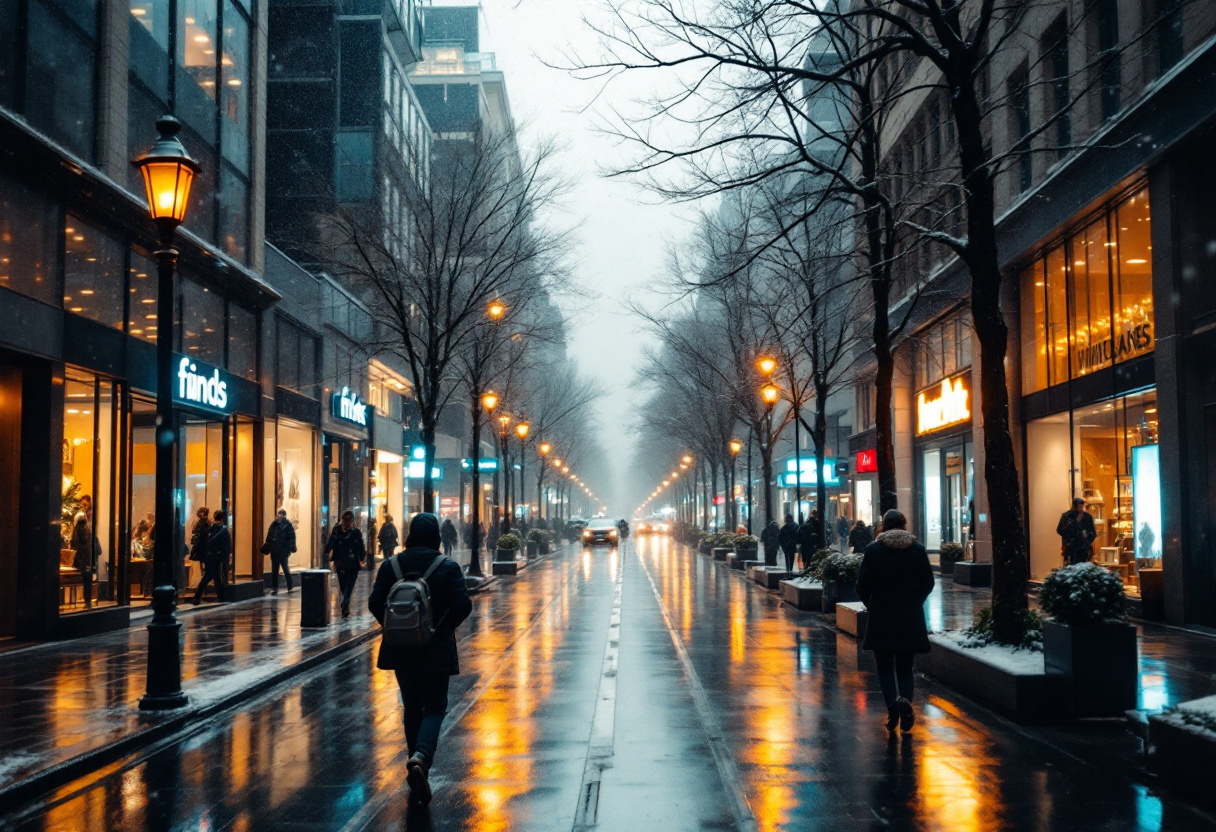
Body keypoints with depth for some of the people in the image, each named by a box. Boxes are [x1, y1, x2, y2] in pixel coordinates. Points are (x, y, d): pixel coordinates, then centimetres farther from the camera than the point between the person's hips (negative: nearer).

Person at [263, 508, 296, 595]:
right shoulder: (274, 524, 9)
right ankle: (274, 588, 14)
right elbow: (269, 537, 14)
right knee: (274, 570, 8)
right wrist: (266, 548, 11)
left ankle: (290, 587, 13)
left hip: (283, 551, -5)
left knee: (286, 569, 1)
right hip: (274, 551, 5)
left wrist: (291, 547, -21)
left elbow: (292, 537, -11)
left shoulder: (287, 525, -6)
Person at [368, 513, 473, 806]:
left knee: (412, 707, 17)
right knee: (435, 707, 5)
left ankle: (418, 766, 22)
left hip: (401, 650, 3)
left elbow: (375, 603, -4)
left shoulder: (390, 566, -2)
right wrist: (446, 626, 6)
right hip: (436, 650, -3)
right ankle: (420, 756, -21)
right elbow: (463, 605, -12)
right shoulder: (448, 568, -8)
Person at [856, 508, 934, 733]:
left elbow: (862, 585, -5)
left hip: (881, 617, -2)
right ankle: (906, 701, -8)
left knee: (885, 666, 7)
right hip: (911, 618, 2)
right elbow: (928, 583, 4)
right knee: (905, 668, 13)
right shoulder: (918, 550, -1)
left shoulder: (873, 550, -6)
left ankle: (894, 700, -18)